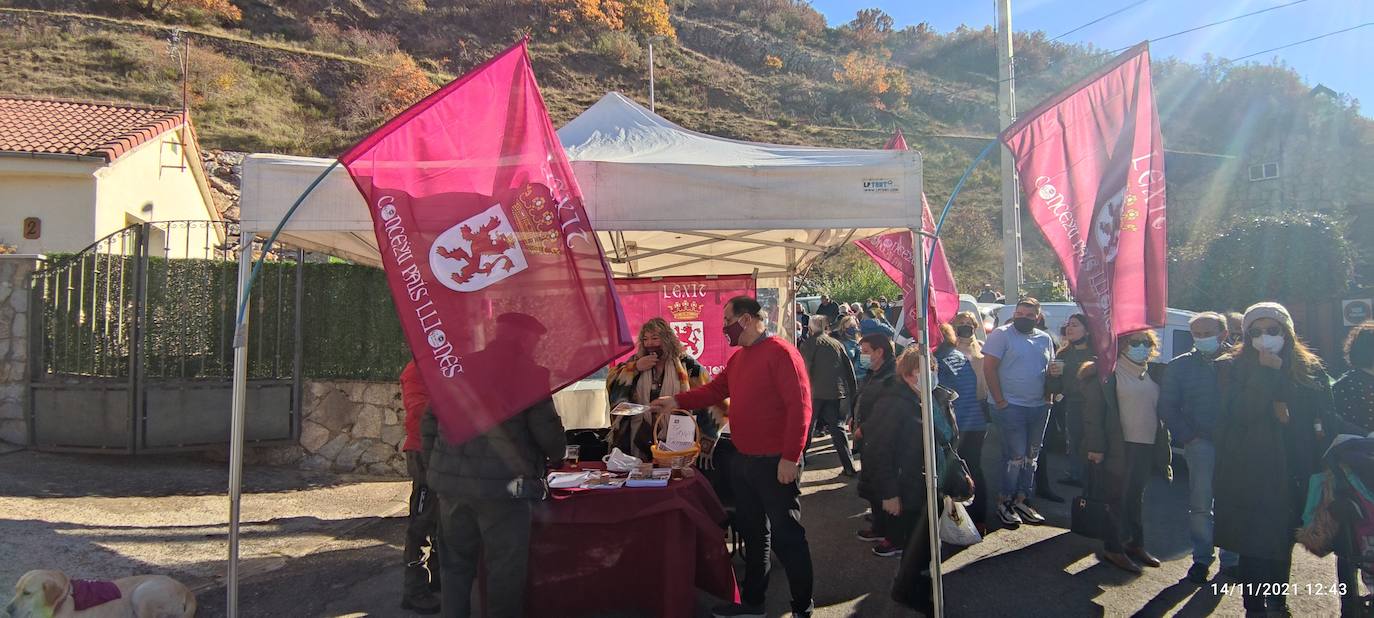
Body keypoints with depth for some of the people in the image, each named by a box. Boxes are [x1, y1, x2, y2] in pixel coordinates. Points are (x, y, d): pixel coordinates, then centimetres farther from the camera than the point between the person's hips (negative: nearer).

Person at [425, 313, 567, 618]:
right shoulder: (527, 375, -6)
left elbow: (431, 421, 12)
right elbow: (547, 430, -9)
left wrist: (438, 467, 20)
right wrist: (555, 455, 12)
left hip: (449, 481, 6)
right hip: (502, 486, -5)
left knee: (456, 564, 17)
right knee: (505, 569, 5)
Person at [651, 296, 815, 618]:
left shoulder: (781, 352, -16)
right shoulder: (737, 357, 12)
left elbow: (799, 406, -21)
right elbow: (714, 389, 18)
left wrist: (789, 457, -22)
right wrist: (676, 402, 5)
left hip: (775, 463, -9)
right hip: (742, 461, 9)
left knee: (786, 535, 0)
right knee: (752, 532, 18)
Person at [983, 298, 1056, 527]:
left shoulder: (1045, 339, 12)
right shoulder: (1001, 334, -7)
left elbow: (1050, 370, 20)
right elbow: (989, 368, -11)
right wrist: (999, 401, -15)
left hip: (1039, 407, 7)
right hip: (1011, 406, -6)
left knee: (1031, 457, 11)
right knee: (1016, 455, -7)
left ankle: (1021, 500, 22)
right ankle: (1003, 502, 4)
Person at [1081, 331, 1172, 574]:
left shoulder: (1153, 376, 13)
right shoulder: (1107, 373, -8)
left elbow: (1161, 412, 18)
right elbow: (1093, 413, -12)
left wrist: (1162, 447, 12)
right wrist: (1095, 446, -17)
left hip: (1146, 447, 6)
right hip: (1118, 447, -6)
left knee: (1136, 497, 16)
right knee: (1116, 498, 0)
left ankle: (1135, 544, 28)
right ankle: (1113, 549, 10)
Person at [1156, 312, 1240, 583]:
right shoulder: (1180, 366, 6)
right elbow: (1167, 407, 5)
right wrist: (1188, 437, -5)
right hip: (1201, 442, 0)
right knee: (1200, 504, 1)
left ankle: (1231, 558, 20)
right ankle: (1201, 558, 13)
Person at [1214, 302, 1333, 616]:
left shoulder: (1310, 368, 6)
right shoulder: (1233, 367, -2)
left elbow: (1322, 413, 3)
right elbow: (1240, 413, -16)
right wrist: (1266, 372, -19)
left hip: (1291, 473, 3)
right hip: (1248, 474, -3)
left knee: (1282, 542, 13)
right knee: (1253, 543, -4)